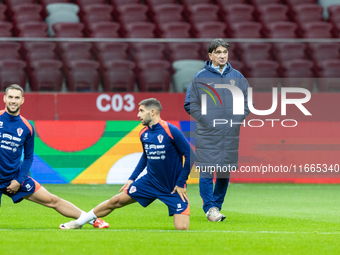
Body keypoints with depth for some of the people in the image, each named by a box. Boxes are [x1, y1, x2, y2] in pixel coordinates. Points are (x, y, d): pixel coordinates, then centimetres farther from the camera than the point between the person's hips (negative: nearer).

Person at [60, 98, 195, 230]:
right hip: (150, 181, 5)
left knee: (182, 228, -17)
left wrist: (181, 183, -14)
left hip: (173, 188, -5)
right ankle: (78, 222, 22)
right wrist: (132, 178, 17)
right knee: (116, 201, 6)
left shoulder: (171, 131, -21)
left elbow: (190, 155, -16)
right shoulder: (144, 133, 1)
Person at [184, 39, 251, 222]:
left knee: (225, 172, 7)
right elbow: (190, 104, 2)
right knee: (206, 171, -8)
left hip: (230, 134, 3)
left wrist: (237, 120, 3)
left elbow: (247, 102, 16)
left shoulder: (237, 77, 10)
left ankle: (217, 205, 19)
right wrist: (205, 119, -7)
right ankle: (210, 208, -5)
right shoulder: (200, 77, 0)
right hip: (207, 134, -3)